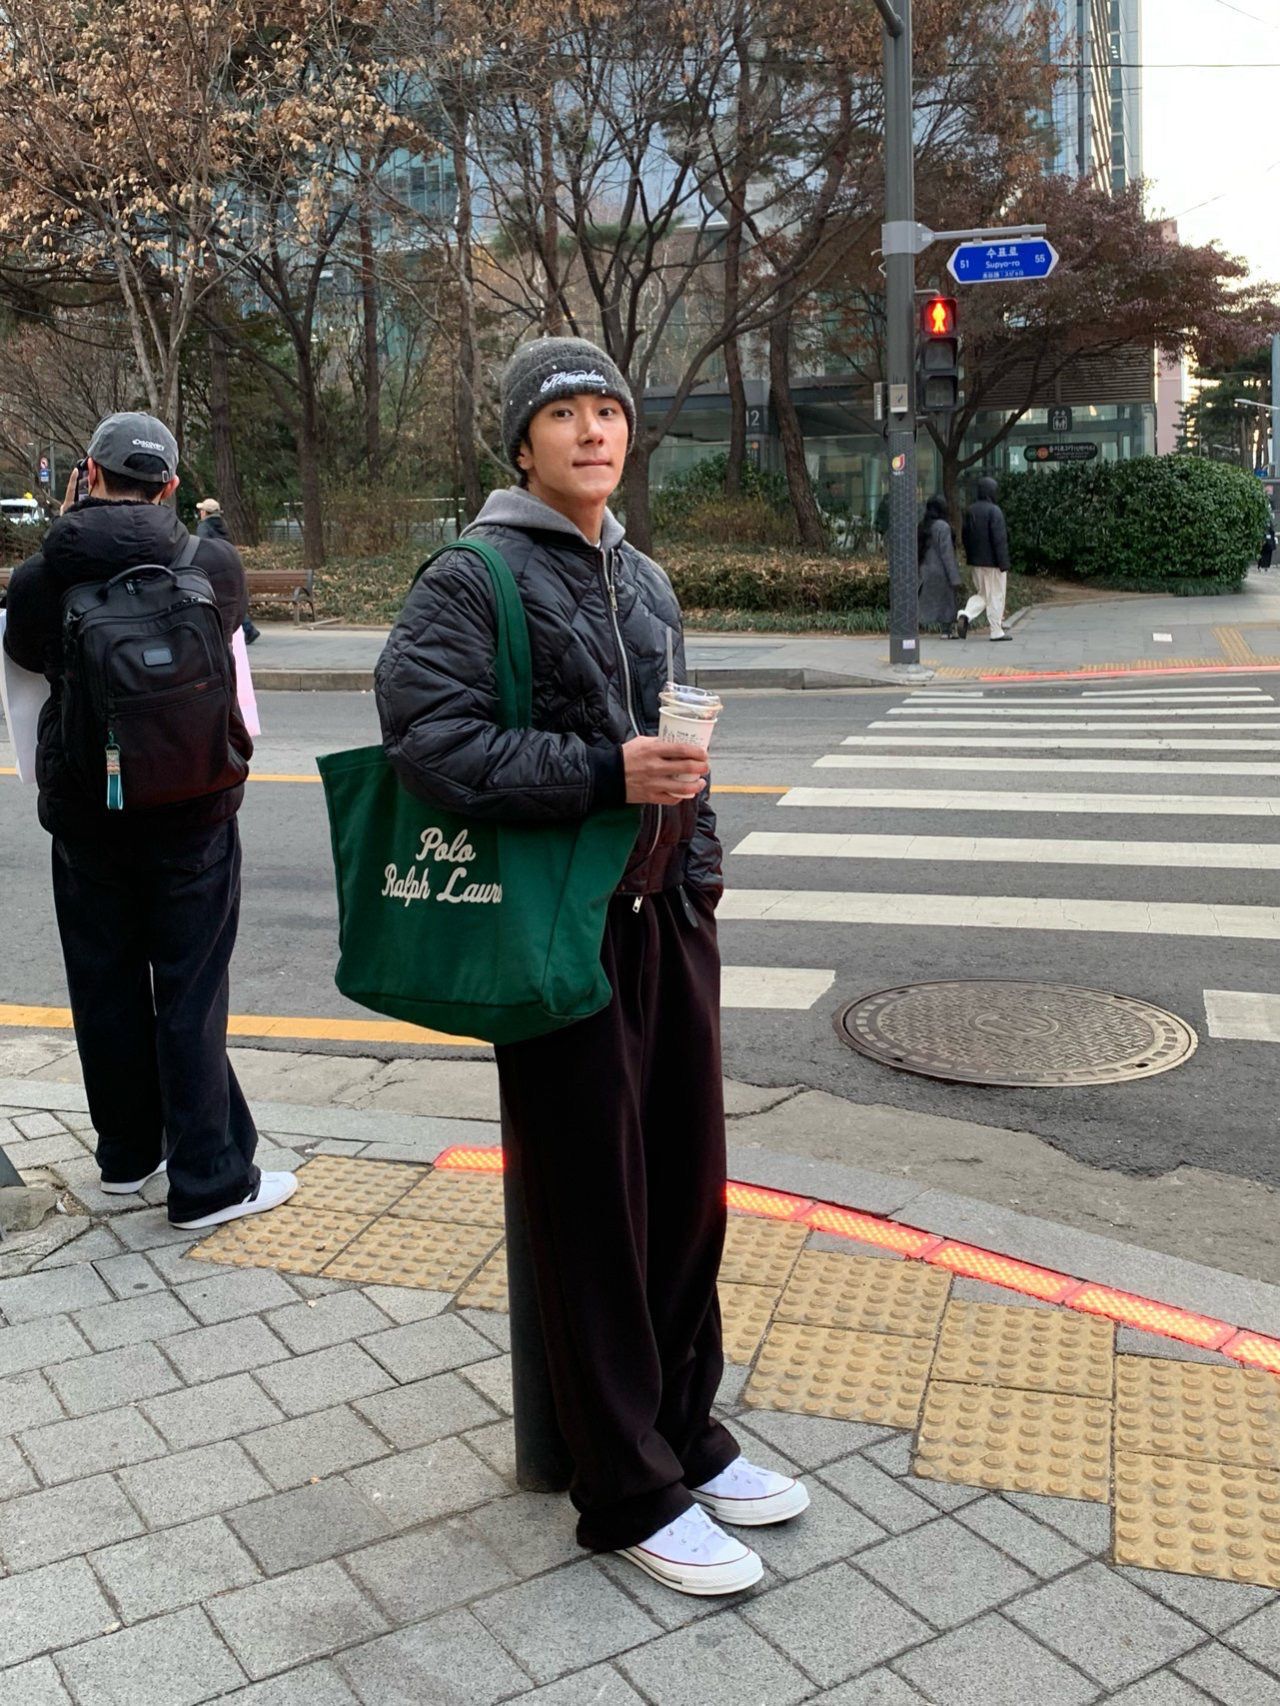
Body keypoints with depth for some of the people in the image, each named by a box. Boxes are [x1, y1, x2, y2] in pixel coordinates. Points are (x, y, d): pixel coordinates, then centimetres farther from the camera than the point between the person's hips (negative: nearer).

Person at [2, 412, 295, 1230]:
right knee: (190, 995, 4)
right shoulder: (212, 564, -10)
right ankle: (210, 1179, 10)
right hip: (191, 810, -1)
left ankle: (128, 1155, 30)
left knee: (107, 987, 15)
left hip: (83, 809, 2)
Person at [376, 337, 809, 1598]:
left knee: (690, 1186, 14)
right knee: (594, 1211, 2)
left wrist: (698, 877, 15)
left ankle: (684, 1433, 33)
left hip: (666, 920, 7)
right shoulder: (474, 580, -8)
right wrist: (604, 775, -23)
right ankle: (629, 1494, 18)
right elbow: (424, 733, -19)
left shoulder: (644, 580, 16)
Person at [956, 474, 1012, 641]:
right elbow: (999, 539, -18)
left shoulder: (971, 510, 7)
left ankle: (965, 616, -5)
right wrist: (1004, 564, -15)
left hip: (976, 561, 7)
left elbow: (966, 536, 13)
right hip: (992, 561, -7)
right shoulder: (994, 511, -15)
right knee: (996, 596, 2)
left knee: (982, 593, 18)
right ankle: (996, 632, 6)